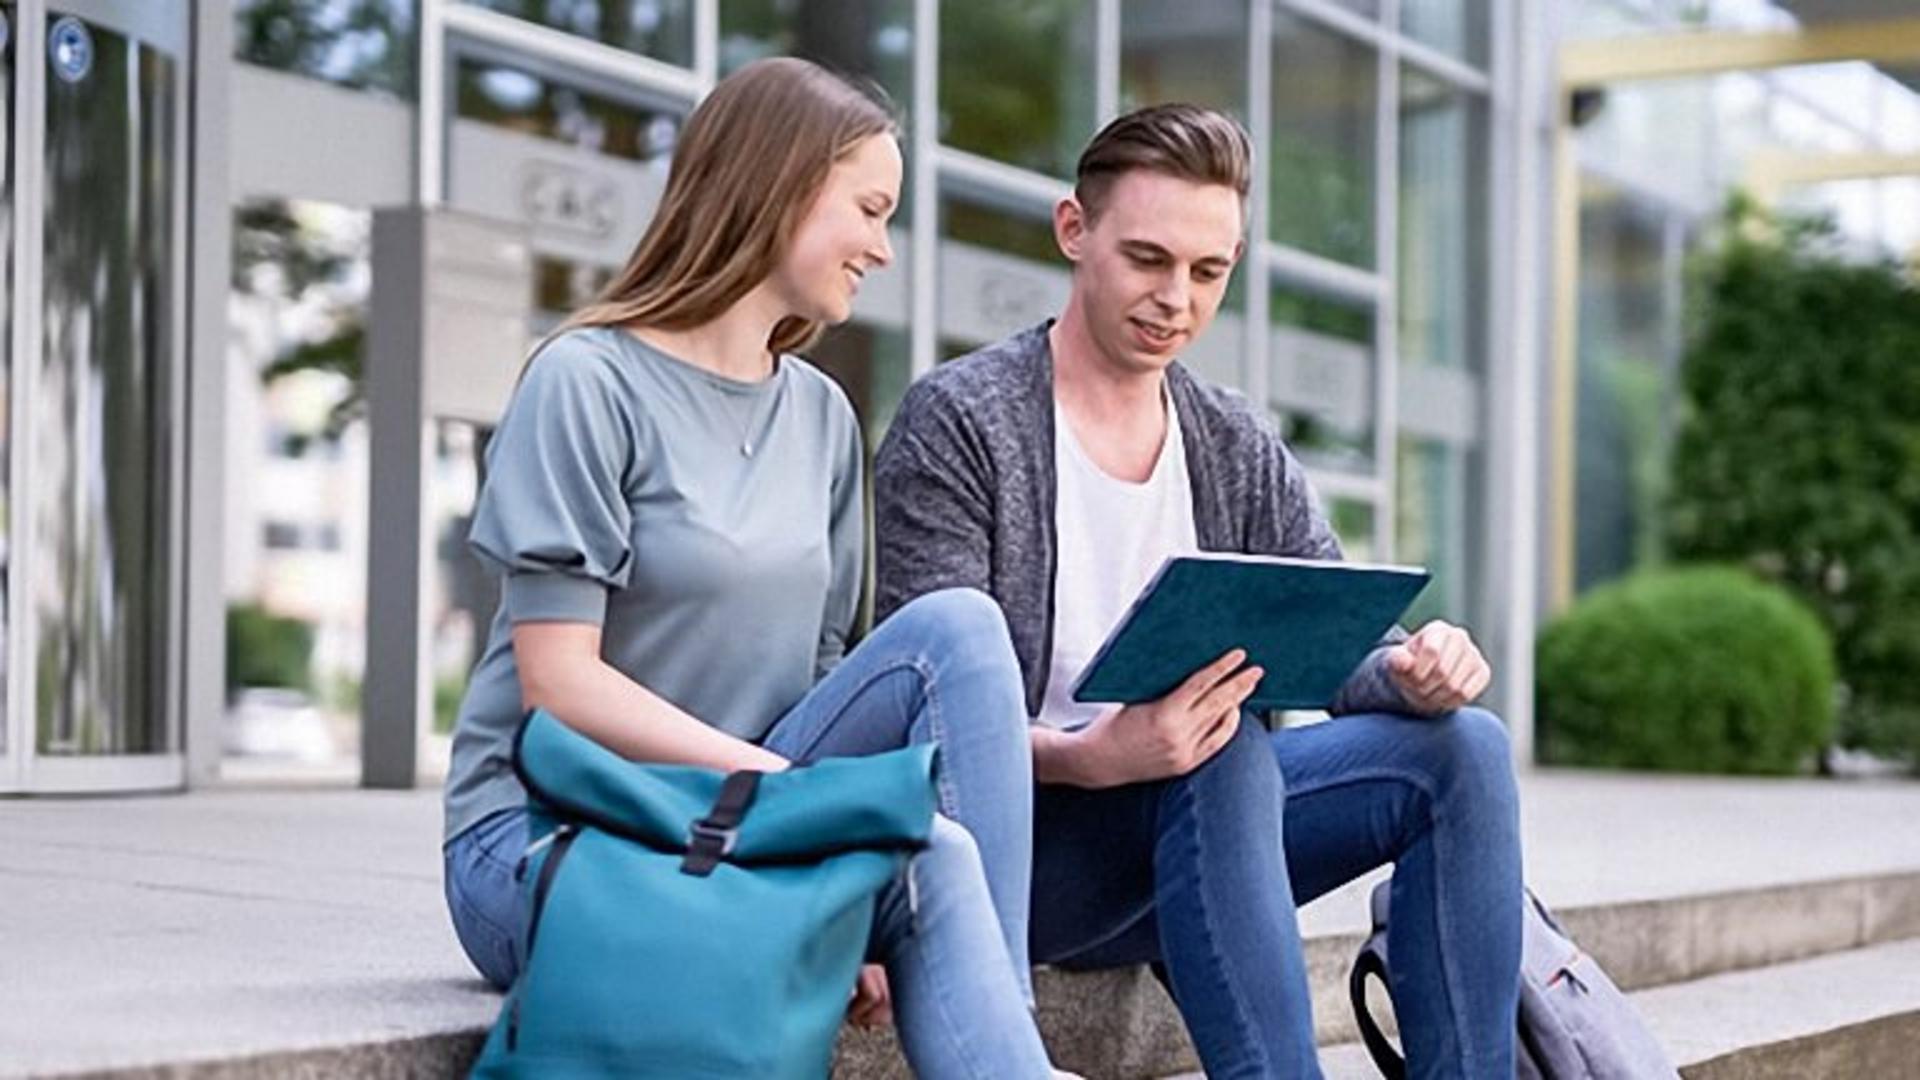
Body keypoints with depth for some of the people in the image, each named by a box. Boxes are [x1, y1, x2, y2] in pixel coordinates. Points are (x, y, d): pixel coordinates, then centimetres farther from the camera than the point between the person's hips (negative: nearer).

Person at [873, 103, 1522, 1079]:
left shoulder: (1241, 451, 12)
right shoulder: (957, 422, -8)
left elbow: (1344, 645, 7)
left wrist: (1414, 670, -19)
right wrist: (1091, 759, -35)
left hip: (1186, 834, 6)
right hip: (1011, 848, -6)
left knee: (1460, 748, -12)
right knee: (1223, 750, -34)